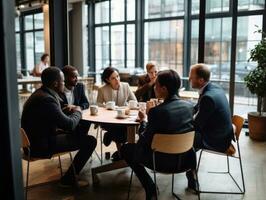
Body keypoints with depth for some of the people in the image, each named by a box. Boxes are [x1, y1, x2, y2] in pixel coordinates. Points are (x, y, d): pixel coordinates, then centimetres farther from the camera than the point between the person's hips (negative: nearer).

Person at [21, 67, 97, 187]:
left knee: (82, 127, 16)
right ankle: (69, 178, 2)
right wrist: (77, 112, -2)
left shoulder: (41, 93, 7)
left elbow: (59, 117, 18)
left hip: (38, 137, 10)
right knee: (90, 141, -10)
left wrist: (71, 111, 2)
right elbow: (69, 124, -21)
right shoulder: (46, 99, -25)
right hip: (41, 145, -10)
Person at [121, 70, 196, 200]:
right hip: (185, 158, 7)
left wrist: (143, 120, 4)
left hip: (164, 162, -7)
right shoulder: (189, 106, -5)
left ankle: (150, 188, 10)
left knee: (125, 149, 13)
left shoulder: (156, 111, -24)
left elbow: (144, 141, -14)